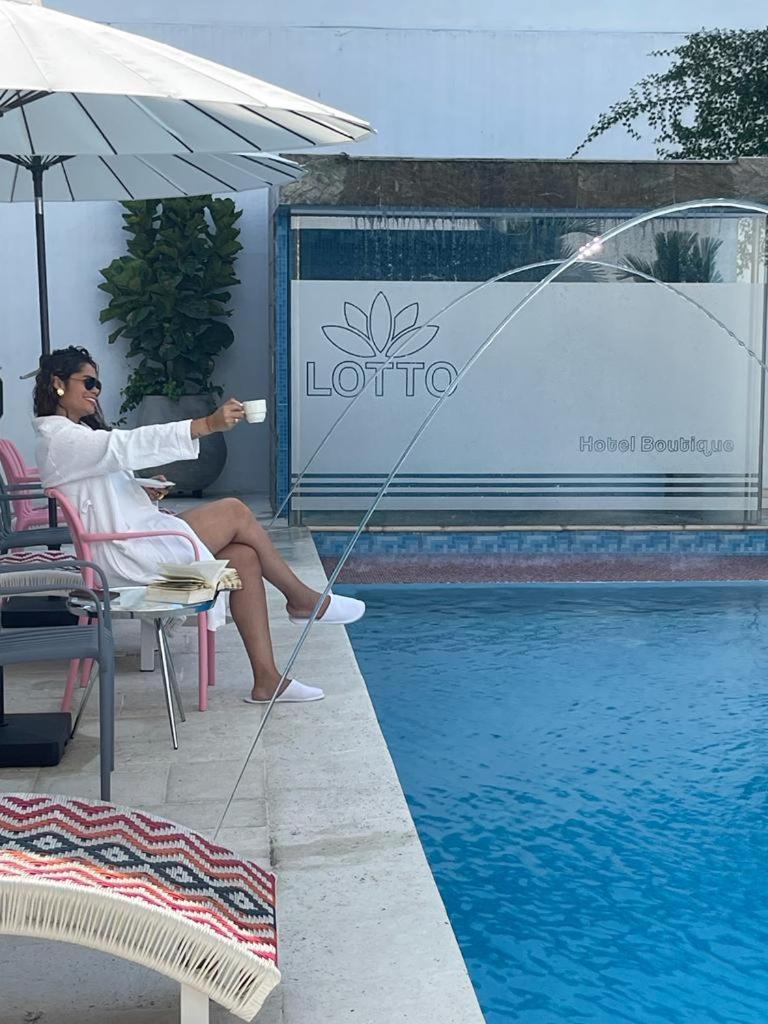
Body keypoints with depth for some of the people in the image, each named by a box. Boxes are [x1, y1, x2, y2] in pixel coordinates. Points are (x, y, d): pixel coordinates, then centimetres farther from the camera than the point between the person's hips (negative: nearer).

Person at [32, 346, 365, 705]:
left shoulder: (76, 434, 22)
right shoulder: (58, 439, -12)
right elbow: (131, 445, -25)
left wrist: (144, 491, 5)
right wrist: (207, 424, -34)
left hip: (135, 542, 10)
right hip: (122, 556, -10)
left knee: (244, 557, -7)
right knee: (235, 511, -12)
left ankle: (266, 679, -8)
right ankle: (303, 600, 5)